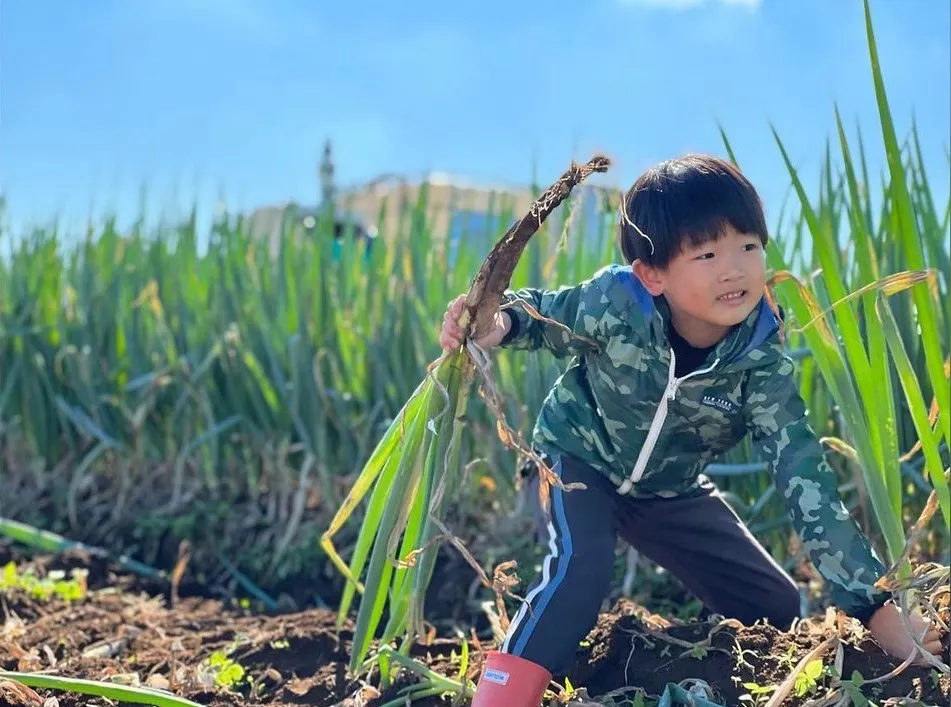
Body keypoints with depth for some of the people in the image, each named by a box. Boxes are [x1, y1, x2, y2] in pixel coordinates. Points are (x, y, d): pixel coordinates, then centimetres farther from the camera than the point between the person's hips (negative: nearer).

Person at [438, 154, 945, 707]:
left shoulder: (763, 361, -28)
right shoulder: (612, 305, -33)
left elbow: (805, 477, -29)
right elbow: (540, 313, -12)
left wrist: (875, 602, -34)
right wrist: (499, 322, -38)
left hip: (671, 490, 4)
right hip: (581, 459, -4)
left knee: (779, 612, 7)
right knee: (580, 568, -35)